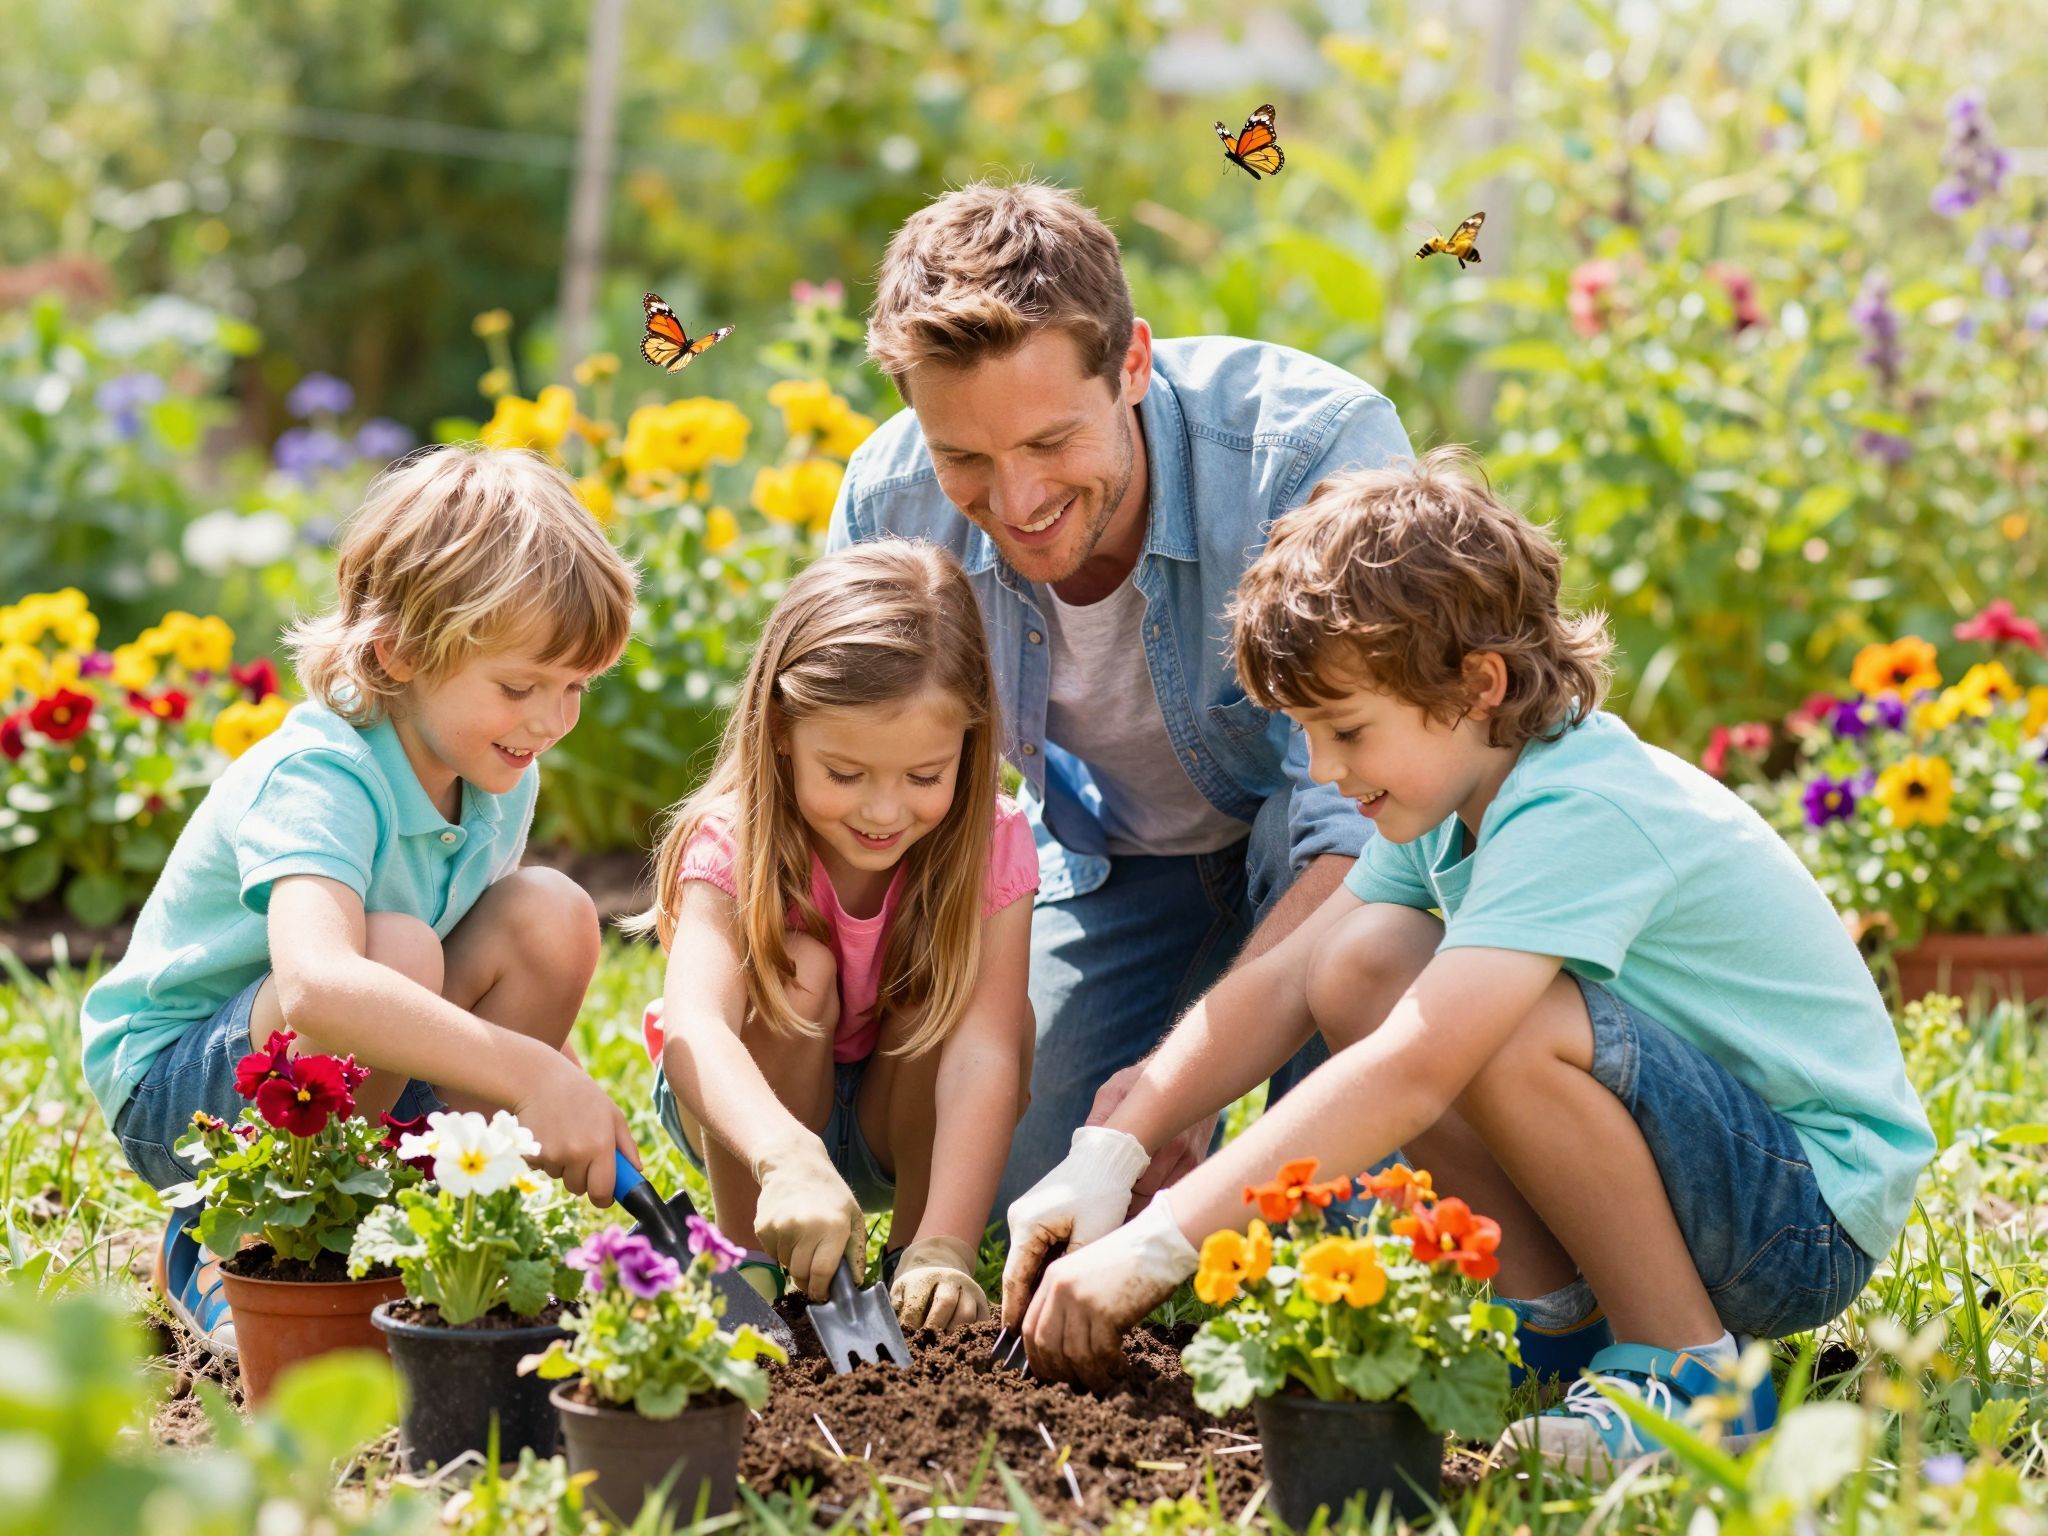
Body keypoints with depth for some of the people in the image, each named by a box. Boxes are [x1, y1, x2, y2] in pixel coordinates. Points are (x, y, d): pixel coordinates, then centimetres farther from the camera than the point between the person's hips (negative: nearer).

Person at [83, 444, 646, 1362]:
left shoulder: (499, 777, -5)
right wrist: (532, 1075, -57)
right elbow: (313, 984, -51)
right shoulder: (317, 779, -31)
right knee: (394, 949, -36)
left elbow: (505, 971, 9)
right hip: (176, 1083, -7)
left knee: (553, 915, -16)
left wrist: (580, 1113, -10)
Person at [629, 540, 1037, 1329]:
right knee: (791, 971, -30)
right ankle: (749, 1264, -18)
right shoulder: (732, 844, -28)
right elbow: (691, 1025, -46)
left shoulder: (990, 845, -23)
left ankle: (914, 1266, -14)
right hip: (746, 1109, -1)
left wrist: (945, 1250, -50)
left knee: (978, 993, -27)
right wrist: (790, 1159, -66)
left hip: (907, 1118, 1)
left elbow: (985, 1051, -35)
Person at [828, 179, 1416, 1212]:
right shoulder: (892, 503, -21)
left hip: (1317, 858, -4)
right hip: (1111, 858, 4)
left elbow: (1366, 823, -40)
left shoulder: (1321, 448, -36)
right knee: (1008, 1188, -11)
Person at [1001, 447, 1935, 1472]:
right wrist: (1107, 1161, -10)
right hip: (1690, 1146, 8)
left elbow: (1411, 1072, -37)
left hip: (1812, 1218, -8)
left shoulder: (1581, 813, -28)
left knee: (1507, 1026, -33)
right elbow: (1285, 982, 1)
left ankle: (1692, 1370, -14)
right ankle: (1556, 1319, 2)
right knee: (1360, 961, -6)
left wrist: (1154, 1248, -37)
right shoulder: (1454, 787, 0)